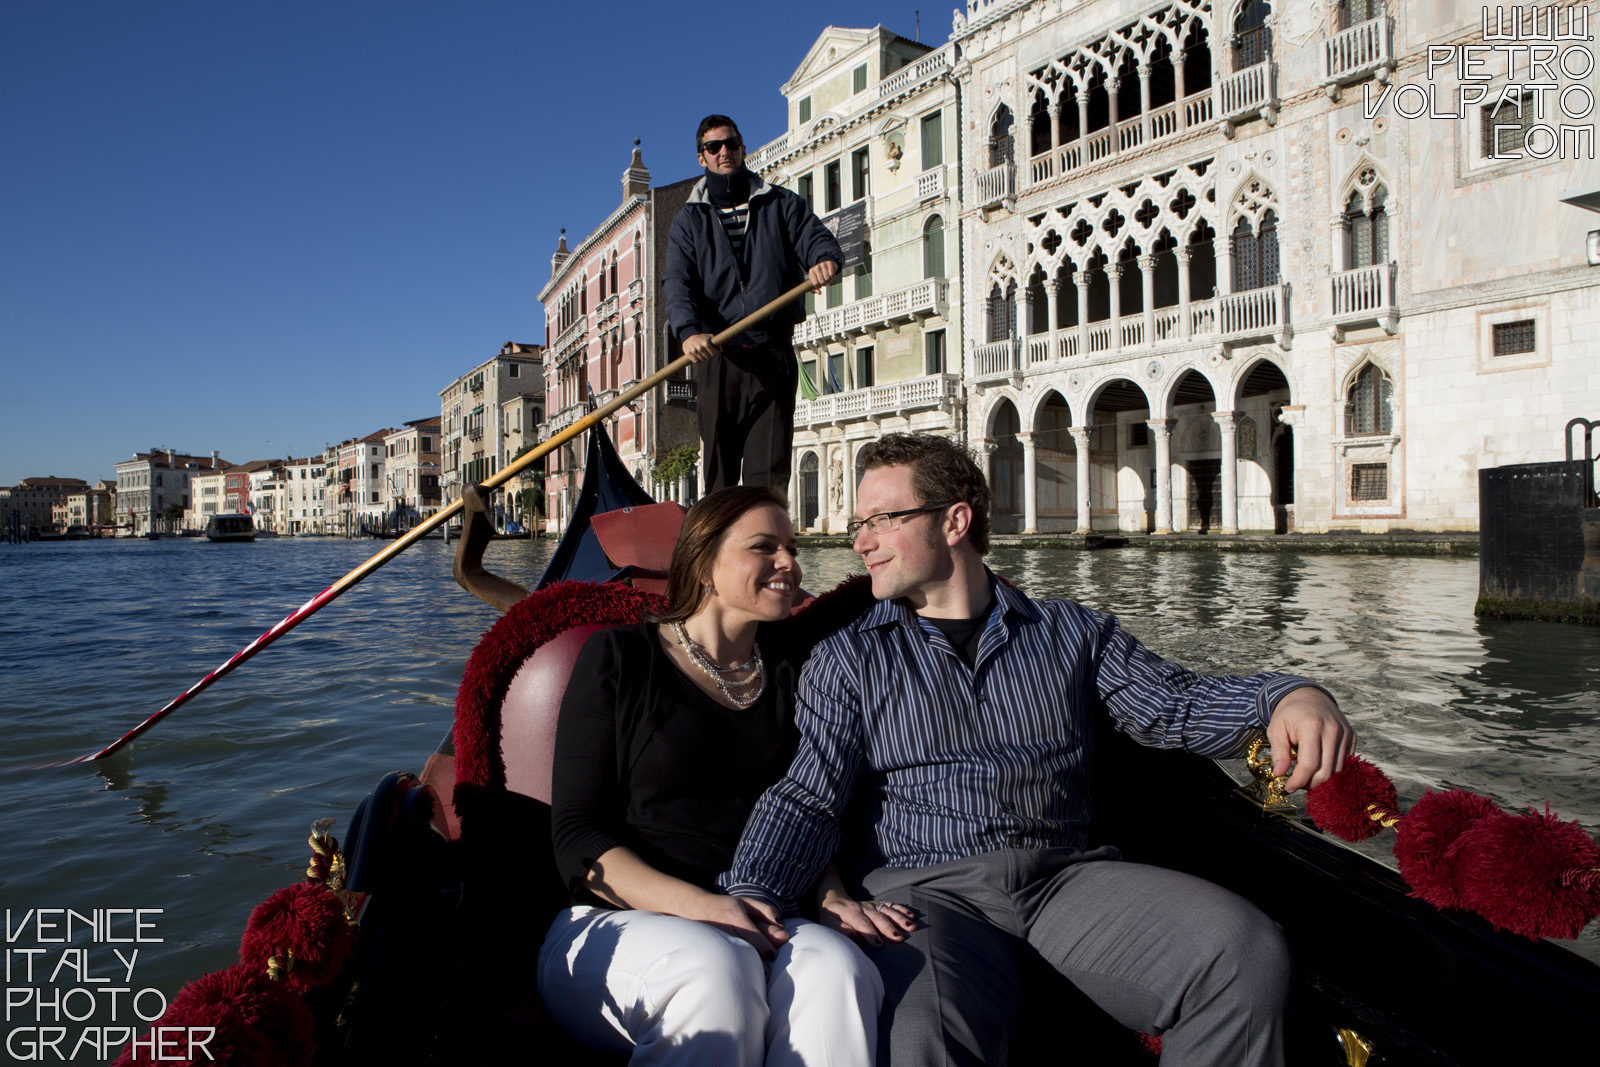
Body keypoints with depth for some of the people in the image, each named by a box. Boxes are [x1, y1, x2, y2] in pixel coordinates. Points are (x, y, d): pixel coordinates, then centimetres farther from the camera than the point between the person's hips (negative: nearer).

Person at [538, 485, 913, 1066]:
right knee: (716, 963, -36)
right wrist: (698, 905, -22)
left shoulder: (789, 662, 13)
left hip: (760, 924, 3)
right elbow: (577, 838, -4)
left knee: (836, 964, -31)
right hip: (615, 923, -2)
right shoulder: (620, 658, 1)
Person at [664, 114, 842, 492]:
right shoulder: (688, 221, 13)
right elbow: (677, 282, -2)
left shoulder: (782, 204, 15)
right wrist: (689, 330, -23)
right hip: (719, 356, 1)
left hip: (774, 354, -1)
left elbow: (817, 238, 0)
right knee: (718, 468, 2)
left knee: (768, 471, -7)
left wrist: (825, 258, -27)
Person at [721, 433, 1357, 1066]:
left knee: (1247, 953, -21)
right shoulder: (846, 660, 10)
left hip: (1066, 874, 3)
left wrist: (1286, 697, -13)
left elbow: (1174, 705, 7)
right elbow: (807, 796, 1)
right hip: (925, 889, -2)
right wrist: (752, 892, -17)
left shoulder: (1070, 633, 16)